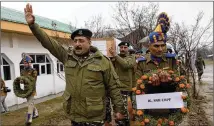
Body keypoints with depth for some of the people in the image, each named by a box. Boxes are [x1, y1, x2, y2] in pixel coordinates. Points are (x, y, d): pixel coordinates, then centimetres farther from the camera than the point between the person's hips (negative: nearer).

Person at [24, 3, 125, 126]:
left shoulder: (103, 61, -9)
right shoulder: (67, 56, 1)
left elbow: (113, 86, -6)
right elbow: (48, 42, -2)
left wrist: (119, 108, -4)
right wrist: (32, 24, -11)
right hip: (74, 115, 4)